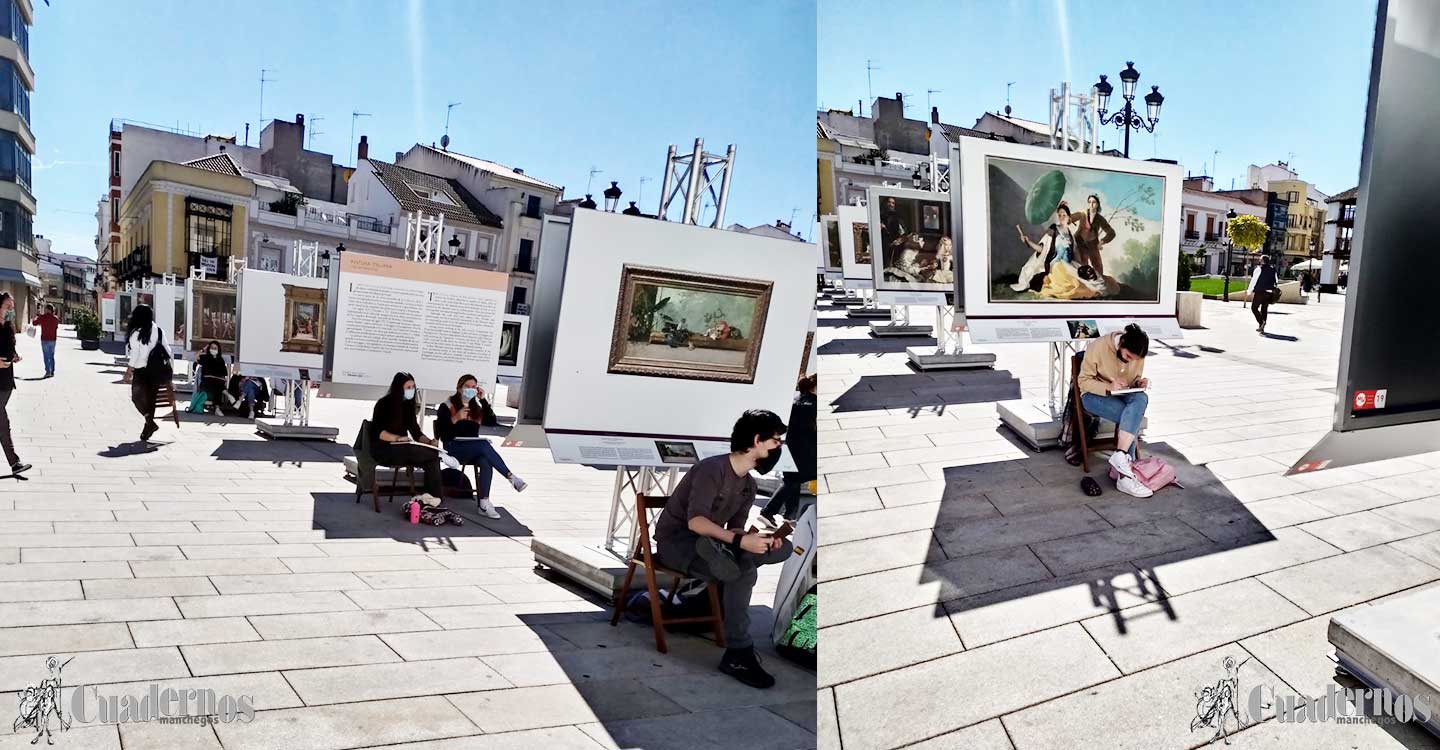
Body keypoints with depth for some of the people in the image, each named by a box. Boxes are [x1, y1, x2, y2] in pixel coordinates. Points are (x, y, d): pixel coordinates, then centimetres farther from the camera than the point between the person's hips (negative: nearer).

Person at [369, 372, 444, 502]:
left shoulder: (408, 406, 15)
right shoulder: (384, 404, -4)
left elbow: (416, 432, 10)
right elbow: (377, 431, -14)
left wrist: (429, 441, -10)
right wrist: (397, 438, -29)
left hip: (401, 450, 6)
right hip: (383, 449, -6)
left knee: (432, 459, -25)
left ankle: (433, 496, -36)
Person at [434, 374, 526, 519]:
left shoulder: (476, 408, 18)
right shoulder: (446, 407, 3)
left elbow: (492, 422, 1)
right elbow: (440, 432, -7)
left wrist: (483, 400, 0)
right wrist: (455, 419, -19)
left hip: (474, 450, 5)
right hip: (454, 448, -5)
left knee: (486, 462, -31)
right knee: (484, 444, -33)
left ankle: (484, 503, -34)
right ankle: (511, 477, -32)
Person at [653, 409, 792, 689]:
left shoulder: (749, 485, 8)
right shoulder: (712, 469, -20)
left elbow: (735, 529, 7)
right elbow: (695, 521, -29)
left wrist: (762, 539, -14)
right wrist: (739, 541, -39)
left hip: (712, 542, 8)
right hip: (676, 540, -8)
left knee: (784, 548, -9)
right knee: (743, 571, -33)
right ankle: (737, 655, -26)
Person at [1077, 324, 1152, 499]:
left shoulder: (1138, 355, -2)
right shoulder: (1098, 347, -18)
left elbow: (1134, 378, 15)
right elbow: (1084, 381, -13)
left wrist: (1139, 382, -9)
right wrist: (1108, 388, -29)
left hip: (1123, 395, 5)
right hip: (1094, 395, -5)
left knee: (1141, 398, -31)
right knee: (1133, 417, -30)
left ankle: (1120, 456, -34)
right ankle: (1125, 476, -30)